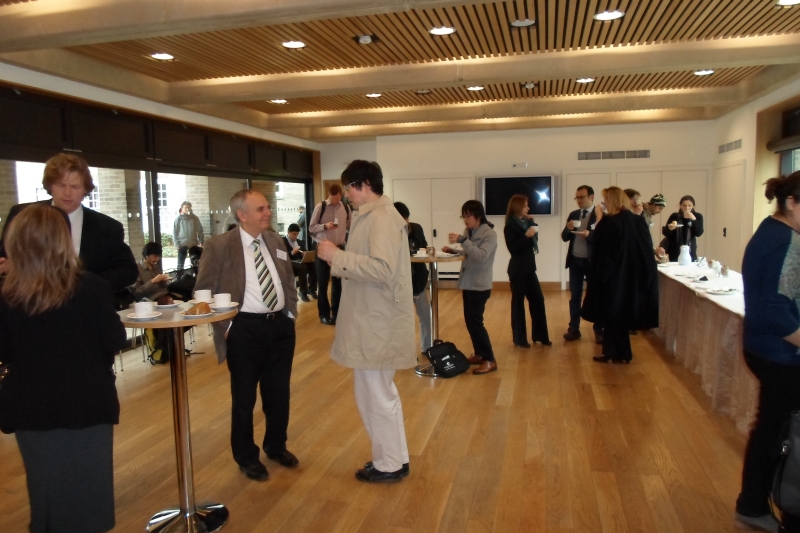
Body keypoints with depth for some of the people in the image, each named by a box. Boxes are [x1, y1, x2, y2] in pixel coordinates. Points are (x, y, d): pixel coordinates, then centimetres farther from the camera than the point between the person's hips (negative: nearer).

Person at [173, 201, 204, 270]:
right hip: (182, 244, -2)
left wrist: (201, 241, -1)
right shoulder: (178, 219, -5)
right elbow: (175, 232, -4)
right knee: (180, 263, 5)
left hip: (193, 243, 2)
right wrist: (177, 244, -10)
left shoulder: (195, 218, 2)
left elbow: (200, 230, 6)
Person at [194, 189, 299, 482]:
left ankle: (276, 446, 38)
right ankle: (246, 457, 30)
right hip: (245, 329, -5)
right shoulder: (218, 245, -9)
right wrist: (225, 326, -10)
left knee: (279, 393, 16)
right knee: (244, 397, 10)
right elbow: (203, 291, -7)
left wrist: (291, 313, 9)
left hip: (281, 325, 5)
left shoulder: (275, 240, 8)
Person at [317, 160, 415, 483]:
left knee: (375, 395, 3)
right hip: (374, 319, 11)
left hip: (376, 323, -11)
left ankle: (388, 466, 21)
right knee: (382, 393, 20)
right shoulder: (375, 215, 14)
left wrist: (337, 256, -23)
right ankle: (395, 458, 34)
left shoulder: (381, 218, -18)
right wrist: (339, 259, 9)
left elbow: (382, 269, -29)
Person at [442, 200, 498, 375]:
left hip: (480, 285, -8)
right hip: (468, 283, 8)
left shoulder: (489, 234, -14)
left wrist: (462, 240, -34)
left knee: (475, 322, -9)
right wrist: (453, 250, 0)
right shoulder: (469, 232, 8)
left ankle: (489, 360, 1)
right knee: (470, 321, 13)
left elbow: (481, 255, -28)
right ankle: (479, 353, 26)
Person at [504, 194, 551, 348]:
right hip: (518, 270, -8)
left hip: (529, 268, 8)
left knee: (538, 299, 10)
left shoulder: (525, 221, 10)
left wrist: (532, 223, 3)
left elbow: (534, 240, 12)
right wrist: (527, 236, -25)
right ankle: (519, 339, 11)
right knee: (518, 302, 1)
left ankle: (539, 335, 21)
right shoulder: (510, 225, -12)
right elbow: (513, 249, -18)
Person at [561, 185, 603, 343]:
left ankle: (599, 330, 15)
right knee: (575, 296, 9)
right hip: (575, 260, 5)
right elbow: (564, 237, 7)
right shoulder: (573, 215, 8)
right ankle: (574, 329, 15)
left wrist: (590, 234, -30)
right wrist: (568, 228, -14)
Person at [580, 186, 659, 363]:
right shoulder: (638, 221, 3)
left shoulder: (610, 222, -19)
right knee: (622, 312, 14)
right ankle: (621, 353, 21)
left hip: (612, 275, -7)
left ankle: (613, 353, 11)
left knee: (612, 312, 4)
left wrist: (599, 219, -6)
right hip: (632, 275, 7)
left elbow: (597, 242, -10)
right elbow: (646, 247, 9)